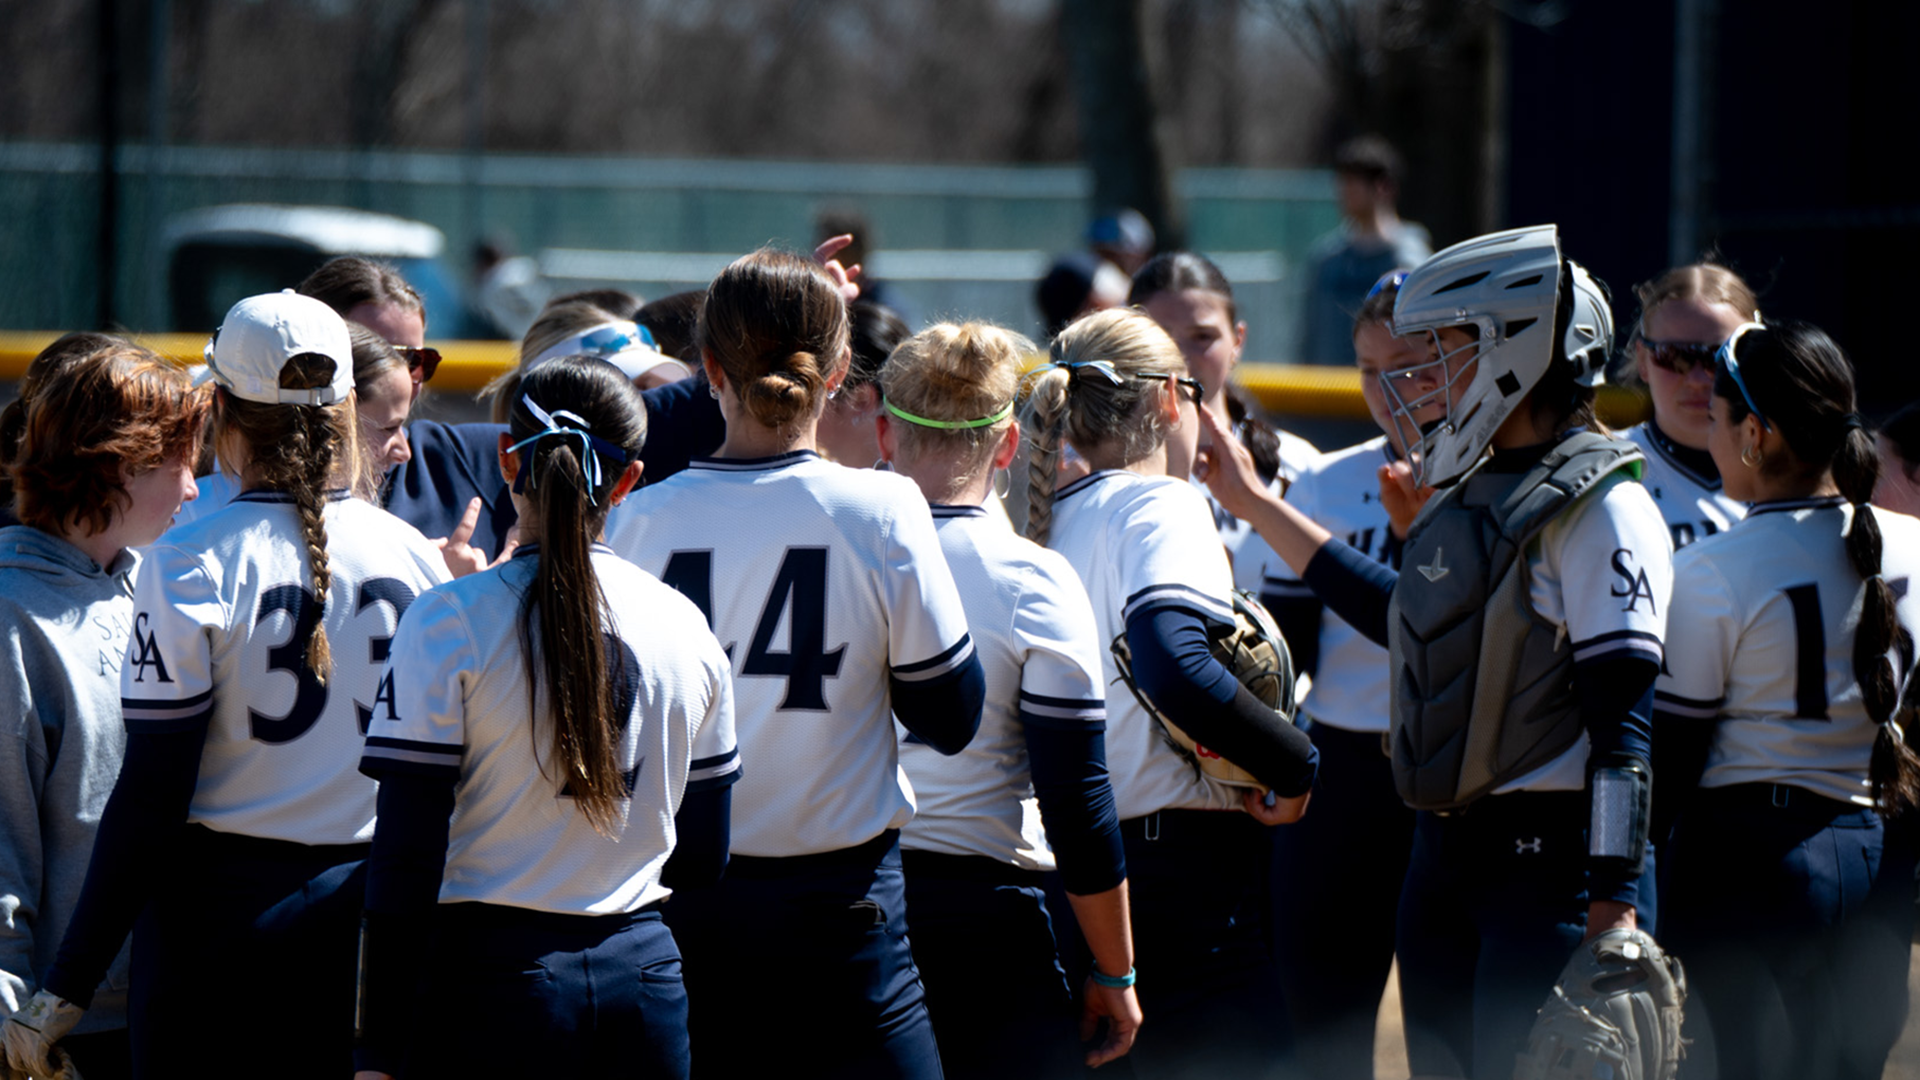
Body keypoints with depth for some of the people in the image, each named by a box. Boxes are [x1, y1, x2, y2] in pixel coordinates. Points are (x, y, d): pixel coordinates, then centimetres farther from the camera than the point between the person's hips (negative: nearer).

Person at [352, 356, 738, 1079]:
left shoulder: (450, 621, -9)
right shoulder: (684, 626, 4)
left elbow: (405, 856, -10)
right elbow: (704, 857, 12)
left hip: (492, 973, -4)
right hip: (643, 973, 4)